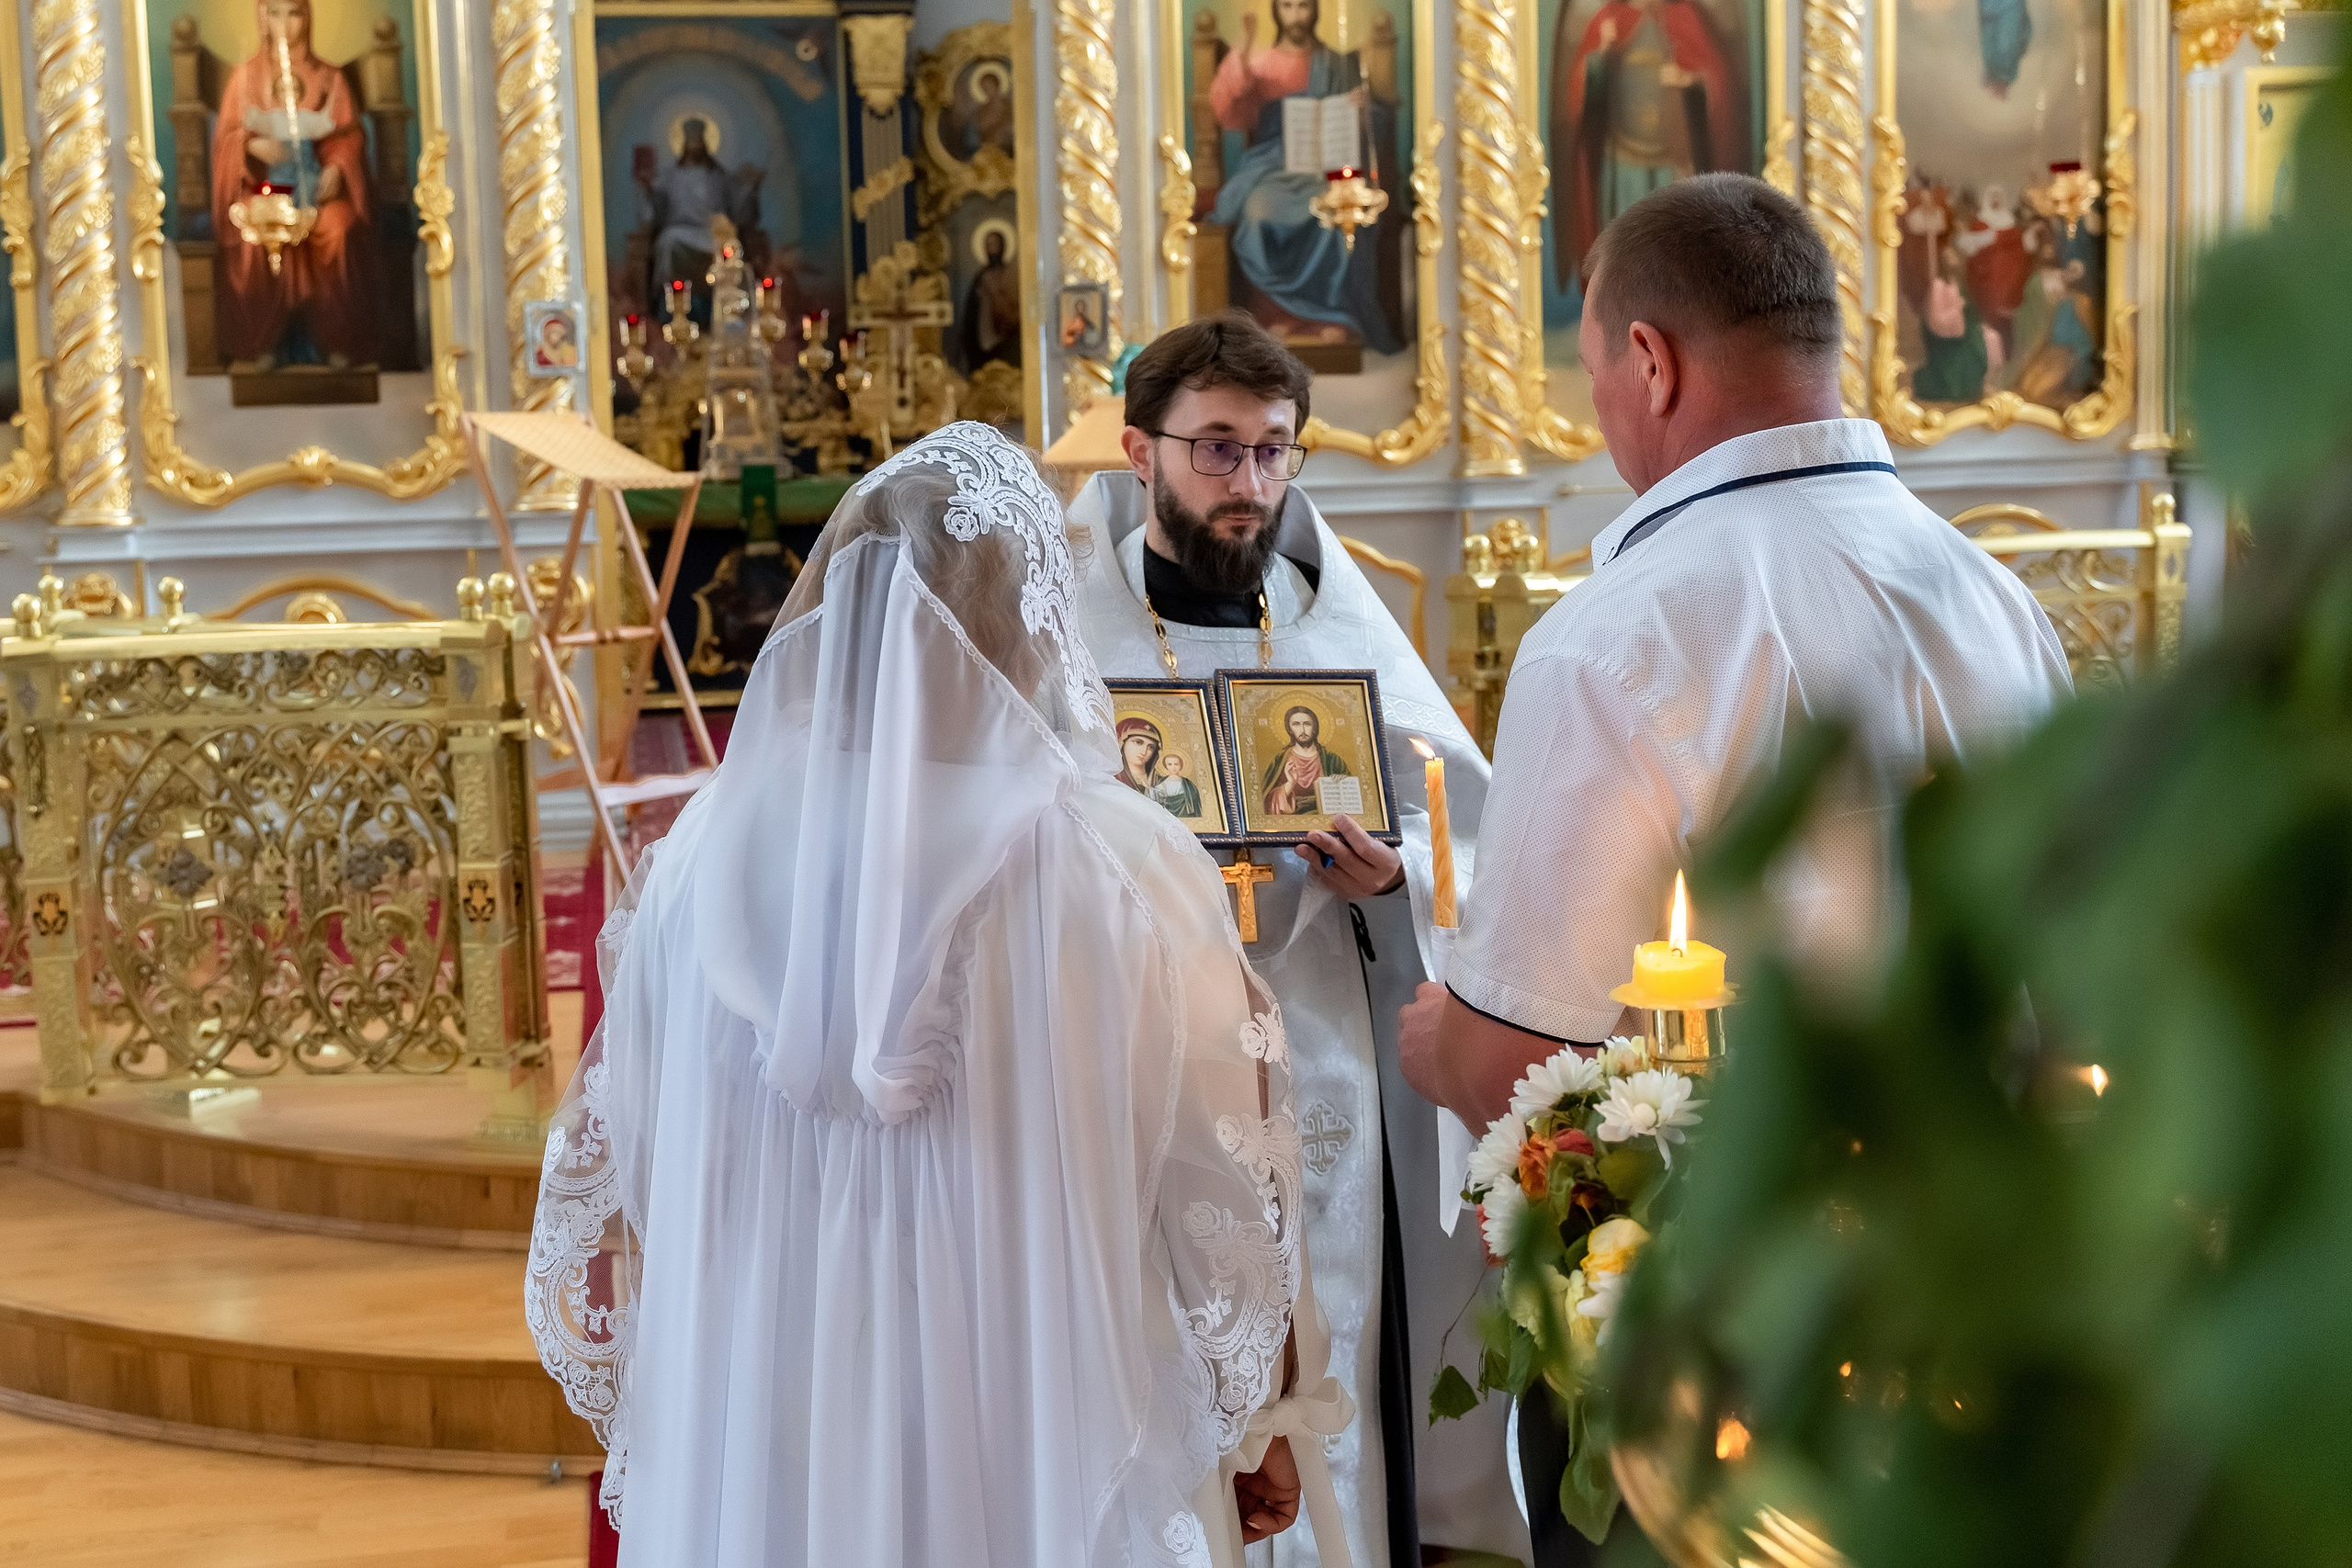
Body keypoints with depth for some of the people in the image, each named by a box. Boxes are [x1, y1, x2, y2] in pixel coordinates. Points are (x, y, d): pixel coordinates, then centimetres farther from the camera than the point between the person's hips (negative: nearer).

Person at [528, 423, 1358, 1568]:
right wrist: (1264, 1428, 7)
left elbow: (616, 1175, 1)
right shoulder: (1127, 871, -17)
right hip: (1051, 1464, -2)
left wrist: (643, 1428, 17)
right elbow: (1225, 1188, -9)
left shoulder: (700, 860, -9)